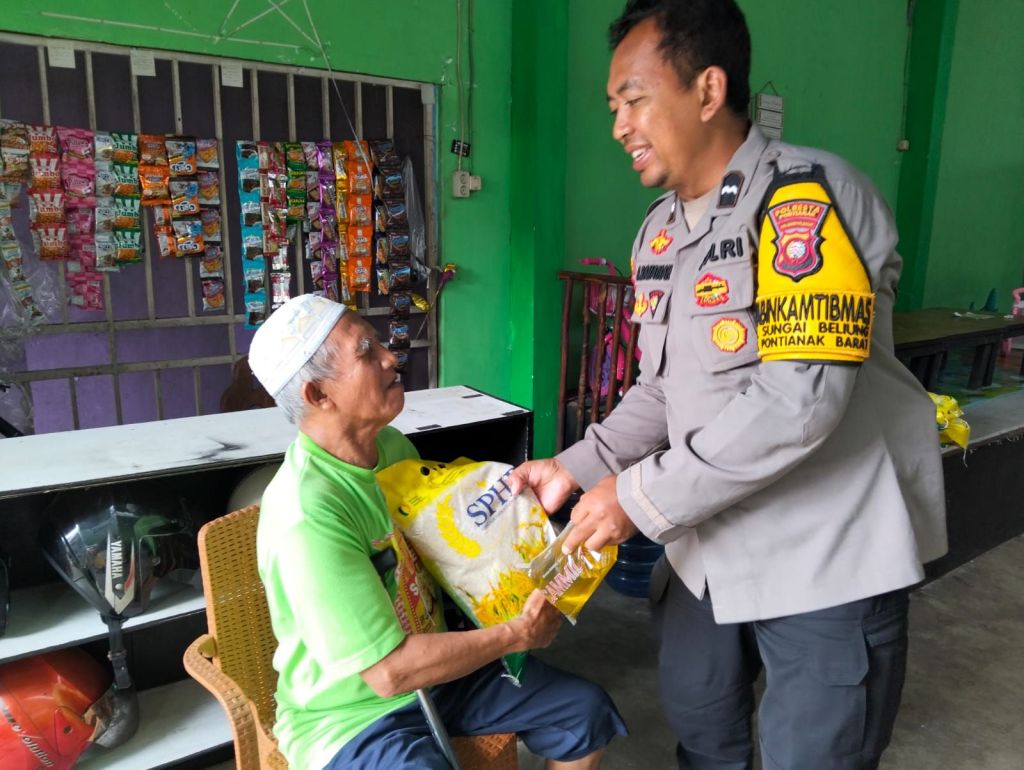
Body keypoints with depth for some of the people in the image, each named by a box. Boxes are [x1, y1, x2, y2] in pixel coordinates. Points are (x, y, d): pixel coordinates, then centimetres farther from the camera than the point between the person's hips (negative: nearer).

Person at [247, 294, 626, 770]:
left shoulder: (394, 446, -4)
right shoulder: (306, 517, -30)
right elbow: (389, 672, -28)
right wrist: (518, 635, -20)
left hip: (435, 668, 7)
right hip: (351, 713, -7)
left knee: (586, 711, 5)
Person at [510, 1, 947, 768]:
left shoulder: (809, 195, -19)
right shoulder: (659, 232, 5)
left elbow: (799, 401, -28)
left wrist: (641, 497, -22)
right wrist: (576, 469, -2)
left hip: (827, 555, -7)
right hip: (708, 546, 7)